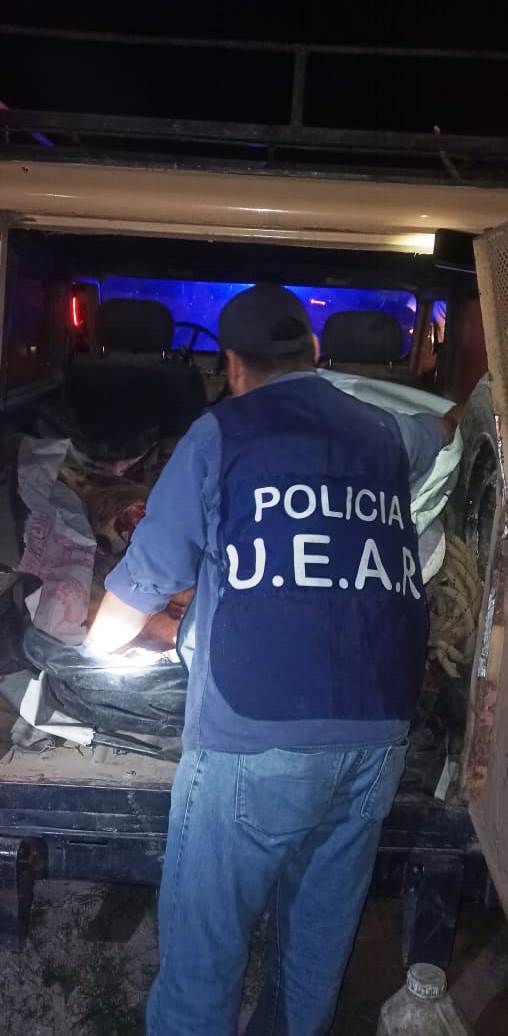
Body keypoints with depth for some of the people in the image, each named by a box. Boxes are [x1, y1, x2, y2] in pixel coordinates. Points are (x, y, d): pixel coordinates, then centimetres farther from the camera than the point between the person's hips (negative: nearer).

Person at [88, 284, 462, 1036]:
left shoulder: (220, 434, -2)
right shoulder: (385, 435, 10)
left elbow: (144, 582, 2)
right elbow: (442, 430, 36)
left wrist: (95, 646, 22)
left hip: (258, 740, -5)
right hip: (379, 736, 6)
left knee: (202, 946, 11)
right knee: (322, 936, 21)